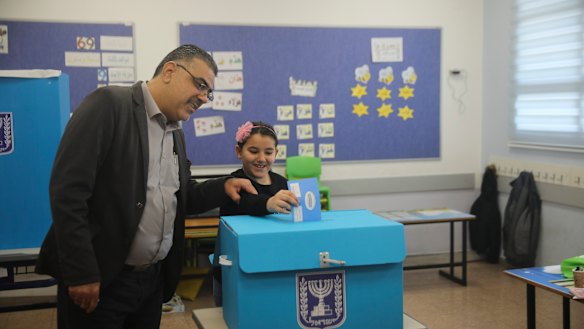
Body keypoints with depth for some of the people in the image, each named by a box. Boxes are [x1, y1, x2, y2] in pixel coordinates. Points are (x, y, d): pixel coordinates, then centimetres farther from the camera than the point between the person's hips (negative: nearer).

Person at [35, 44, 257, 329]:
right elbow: (67, 189, -17)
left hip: (153, 279, 7)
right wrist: (80, 272, -20)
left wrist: (224, 187, 2)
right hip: (97, 278, -7)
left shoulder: (176, 134, 13)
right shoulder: (108, 104, -11)